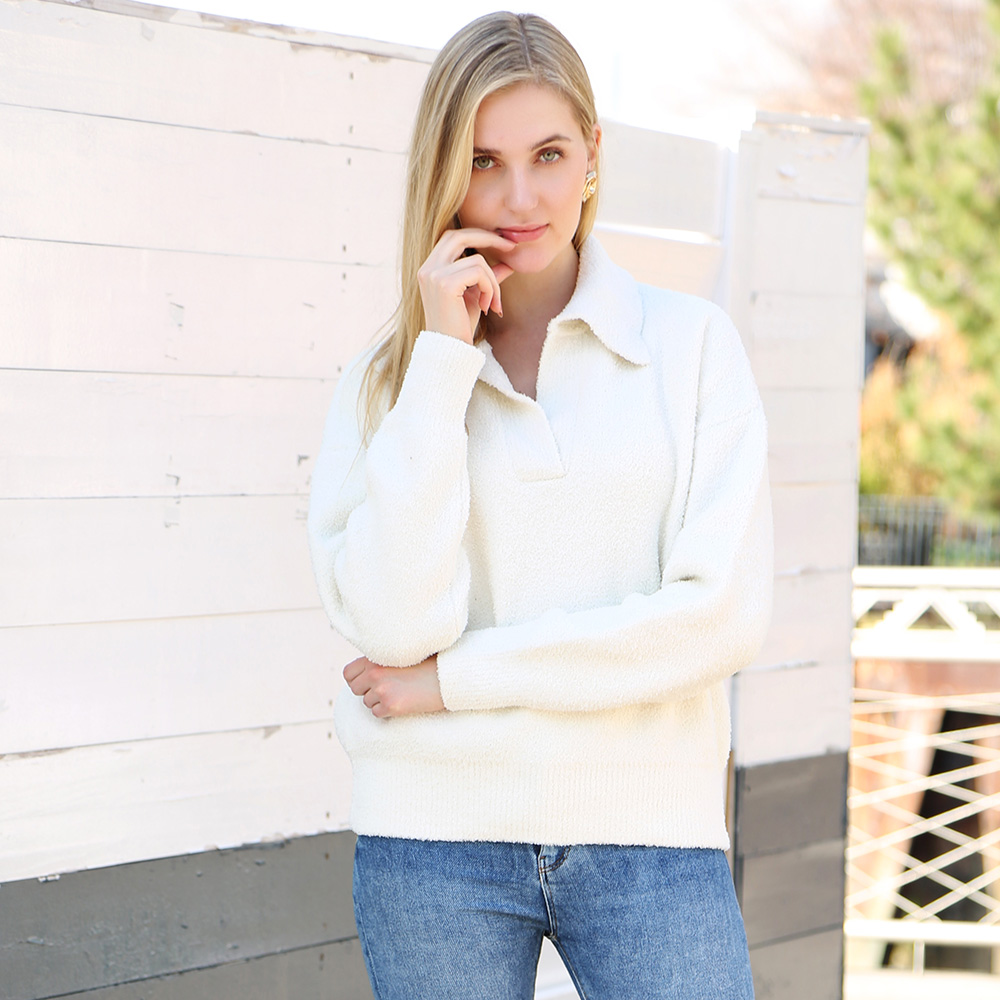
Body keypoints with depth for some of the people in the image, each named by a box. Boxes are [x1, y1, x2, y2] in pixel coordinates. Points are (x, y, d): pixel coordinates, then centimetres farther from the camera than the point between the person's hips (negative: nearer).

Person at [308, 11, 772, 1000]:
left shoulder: (693, 343, 2)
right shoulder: (382, 382, 5)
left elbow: (724, 613, -8)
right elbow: (396, 621, -10)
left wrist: (459, 679, -7)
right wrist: (442, 360, -10)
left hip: (649, 834, -1)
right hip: (435, 842, 1)